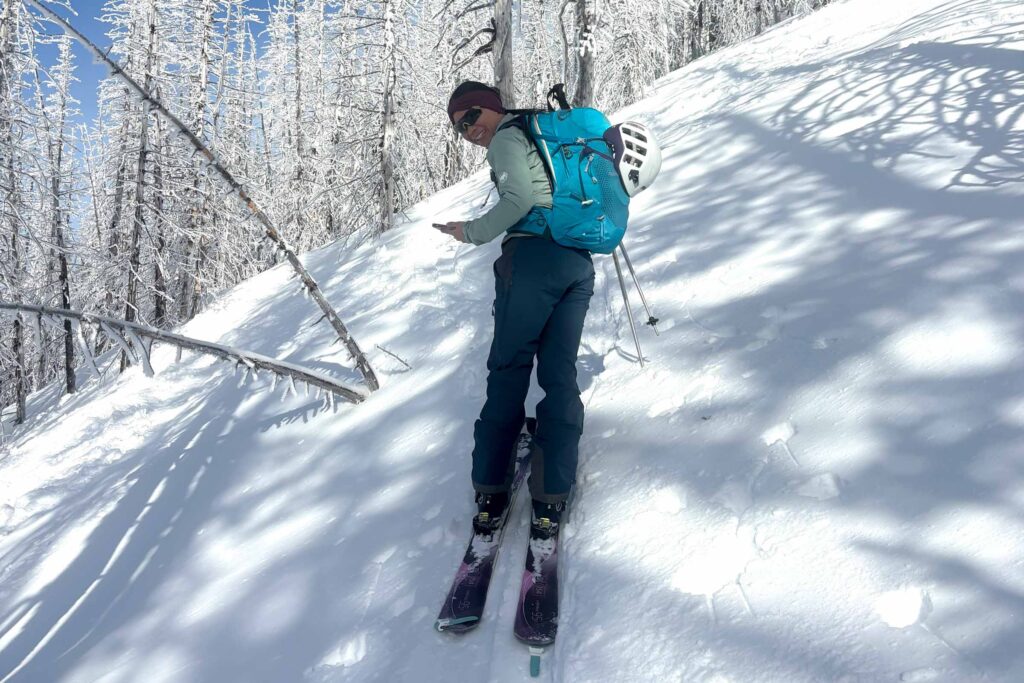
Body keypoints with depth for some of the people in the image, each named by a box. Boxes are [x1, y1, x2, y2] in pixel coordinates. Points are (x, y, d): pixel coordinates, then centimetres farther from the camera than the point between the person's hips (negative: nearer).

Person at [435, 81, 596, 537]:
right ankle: (551, 498, -1)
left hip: (533, 256, -7)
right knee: (560, 374, 3)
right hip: (579, 261, 7)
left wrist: (472, 233, -4)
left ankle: (492, 490, 2)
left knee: (508, 370, 0)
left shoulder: (506, 139, 3)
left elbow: (520, 199, -13)